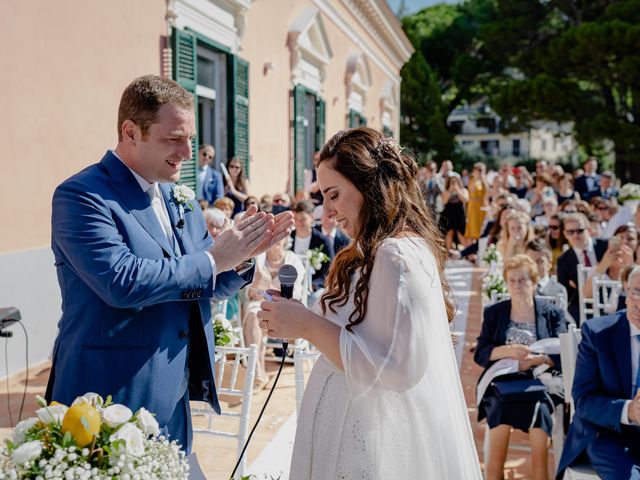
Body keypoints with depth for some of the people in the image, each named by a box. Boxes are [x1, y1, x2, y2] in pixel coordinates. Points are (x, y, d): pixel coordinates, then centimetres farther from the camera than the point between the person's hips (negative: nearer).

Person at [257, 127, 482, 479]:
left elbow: (396, 369, -25)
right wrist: (298, 320, 4)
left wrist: (308, 326, -19)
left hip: (376, 443, -9)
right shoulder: (378, 252, 10)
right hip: (359, 427, 9)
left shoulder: (398, 257, -20)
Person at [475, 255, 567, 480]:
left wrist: (535, 360, -14)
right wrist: (508, 351, -11)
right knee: (501, 407, -28)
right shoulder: (493, 312, 13)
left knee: (539, 409, -29)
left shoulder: (552, 313, 12)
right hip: (501, 383, 0)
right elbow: (479, 354, 6)